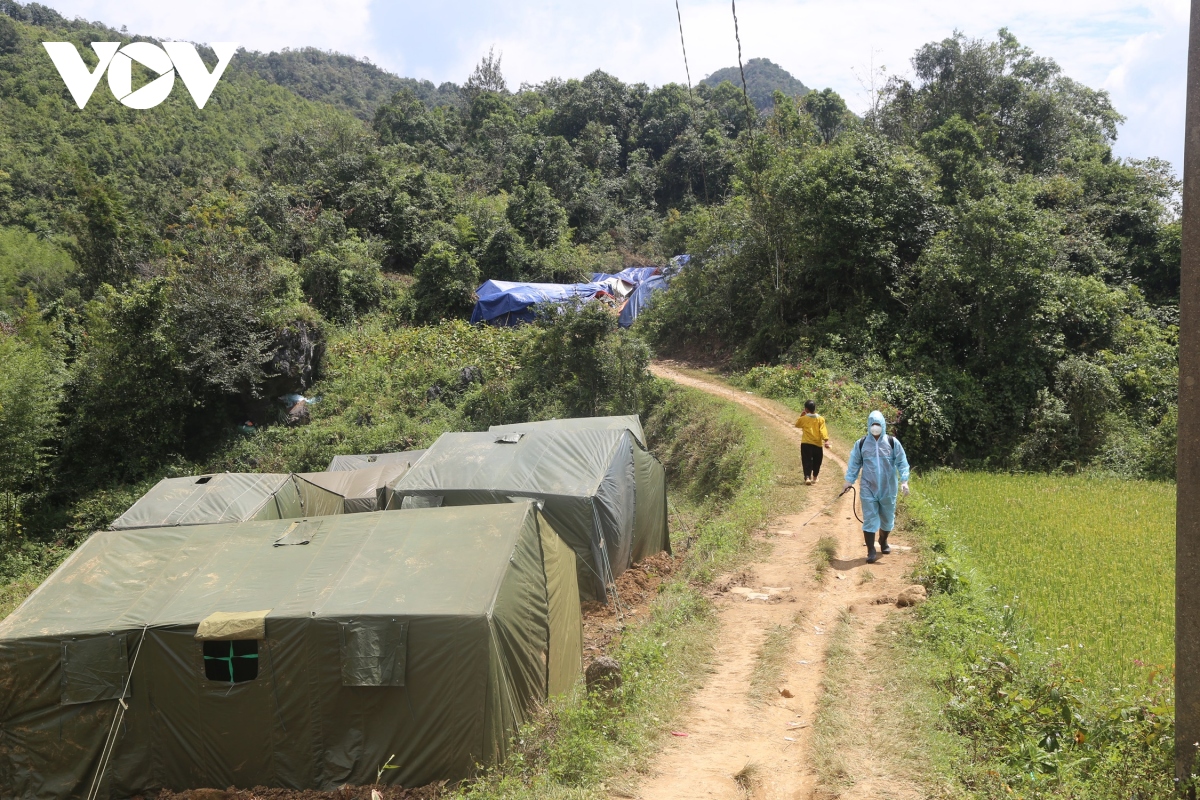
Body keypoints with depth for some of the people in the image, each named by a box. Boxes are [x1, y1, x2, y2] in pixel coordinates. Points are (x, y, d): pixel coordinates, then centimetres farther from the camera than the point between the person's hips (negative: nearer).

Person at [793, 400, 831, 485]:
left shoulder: (803, 418, -3)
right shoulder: (820, 419, -1)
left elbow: (797, 424, 17)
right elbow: (823, 430, -11)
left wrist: (801, 416, 23)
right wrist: (826, 440, -15)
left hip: (806, 444, -1)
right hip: (818, 444, 1)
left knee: (807, 461, -3)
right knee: (816, 462, 19)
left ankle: (807, 477, -22)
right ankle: (814, 478, 30)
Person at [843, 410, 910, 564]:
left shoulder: (892, 442, -3)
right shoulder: (861, 444, -1)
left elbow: (902, 462, -2)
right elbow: (854, 463, 5)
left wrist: (904, 480, -11)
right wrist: (849, 481, -1)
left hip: (888, 489, 1)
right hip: (868, 489, -1)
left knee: (887, 518, 14)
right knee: (870, 519, -4)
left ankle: (883, 542, 40)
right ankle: (871, 551, 2)